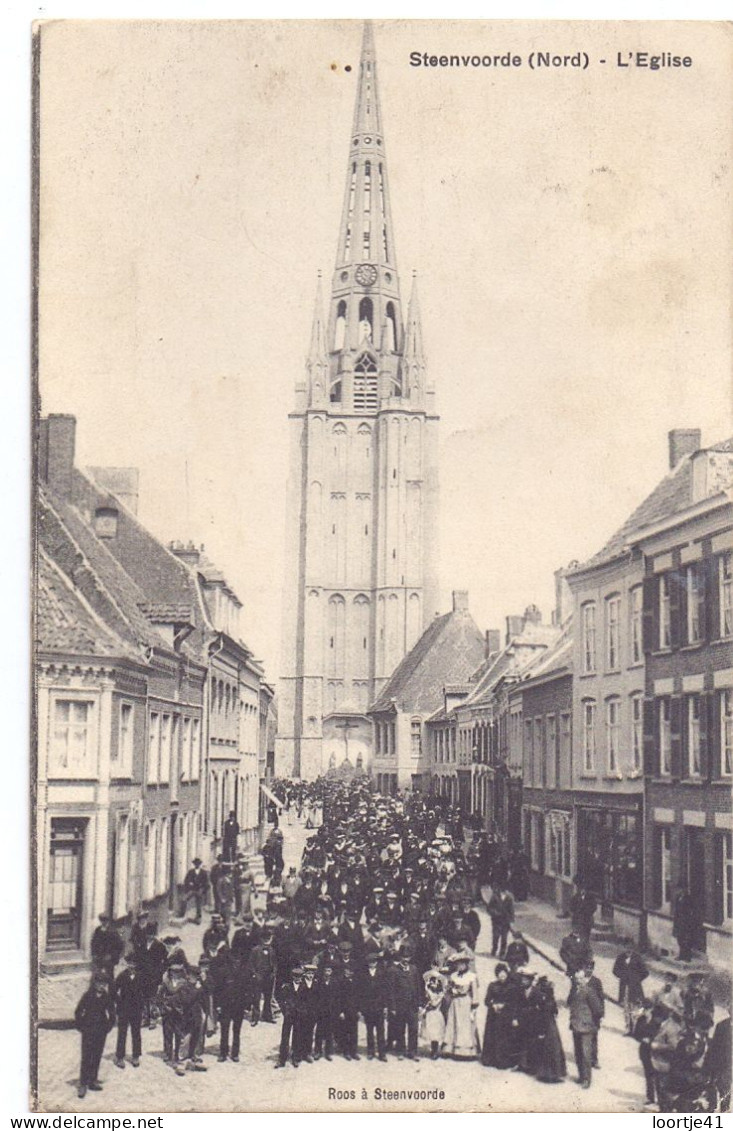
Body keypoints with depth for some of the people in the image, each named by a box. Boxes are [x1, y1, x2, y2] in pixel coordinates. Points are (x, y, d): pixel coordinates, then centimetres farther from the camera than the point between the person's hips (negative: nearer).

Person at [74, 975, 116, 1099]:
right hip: (88, 1031, -3)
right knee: (86, 1058, -5)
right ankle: (83, 1085, -3)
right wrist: (81, 1027, -4)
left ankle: (93, 1081, 16)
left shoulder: (106, 997, 3)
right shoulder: (87, 996, -6)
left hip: (101, 1032, 3)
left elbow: (111, 1014, 13)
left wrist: (108, 1027, 6)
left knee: (97, 1057, 7)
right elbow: (78, 1013, -2)